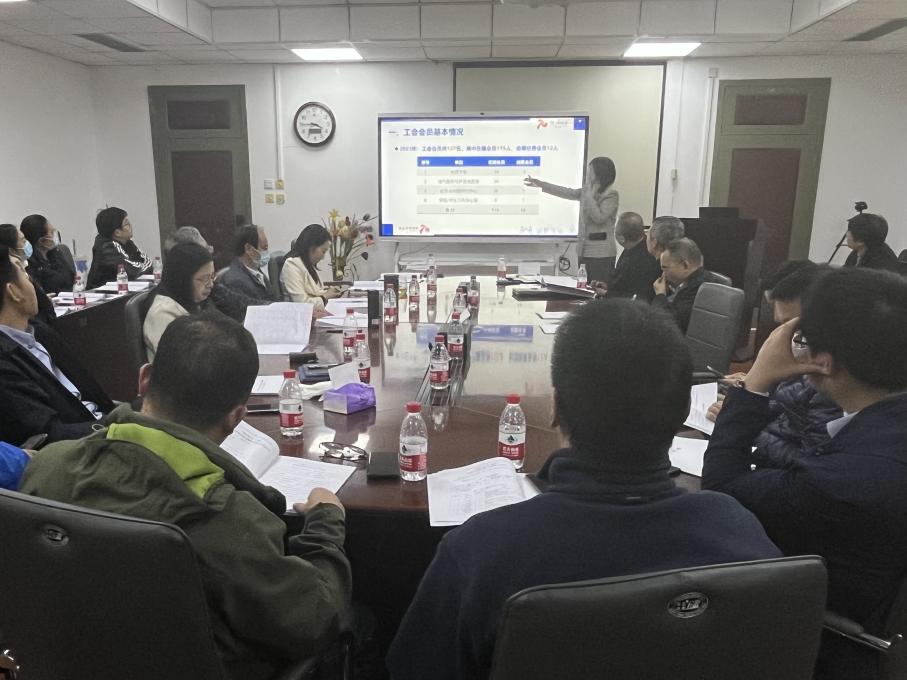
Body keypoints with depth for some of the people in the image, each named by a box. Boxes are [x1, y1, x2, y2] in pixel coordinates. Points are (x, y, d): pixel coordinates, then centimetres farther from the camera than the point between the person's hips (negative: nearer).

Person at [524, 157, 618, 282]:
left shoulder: (612, 195, -9)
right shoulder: (587, 190, 13)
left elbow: (599, 217, -19)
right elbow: (568, 193, 20)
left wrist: (590, 195, -13)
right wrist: (540, 184, 23)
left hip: (601, 254, -7)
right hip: (585, 251, 7)